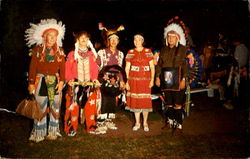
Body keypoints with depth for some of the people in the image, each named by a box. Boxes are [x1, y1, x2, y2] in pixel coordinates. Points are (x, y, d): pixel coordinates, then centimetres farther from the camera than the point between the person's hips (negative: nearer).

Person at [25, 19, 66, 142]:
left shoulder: (59, 51, 6)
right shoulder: (37, 50, -1)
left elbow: (62, 67, 3)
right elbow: (33, 67, -3)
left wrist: (61, 81, -6)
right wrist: (31, 83, -7)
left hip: (55, 81, 3)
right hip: (41, 81, -3)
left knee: (55, 107, 8)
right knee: (40, 108, 0)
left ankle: (52, 132, 21)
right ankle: (39, 134, 13)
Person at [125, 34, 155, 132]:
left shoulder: (148, 52, 4)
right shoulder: (130, 53, 6)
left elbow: (152, 67, 2)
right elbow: (127, 68, 6)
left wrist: (152, 79, -7)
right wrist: (127, 81, 1)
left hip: (145, 79, -1)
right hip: (134, 79, 1)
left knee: (145, 101, 0)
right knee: (135, 101, 4)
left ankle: (145, 122, 16)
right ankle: (137, 123, 17)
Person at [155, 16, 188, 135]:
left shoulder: (182, 49, -2)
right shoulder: (164, 49, 13)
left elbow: (185, 65, -7)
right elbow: (159, 64, 12)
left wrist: (183, 79, -14)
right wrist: (157, 77, 5)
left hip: (177, 80, -5)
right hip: (166, 79, 5)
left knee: (177, 103, -4)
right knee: (168, 102, 12)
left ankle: (179, 125, 5)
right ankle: (170, 121, 27)